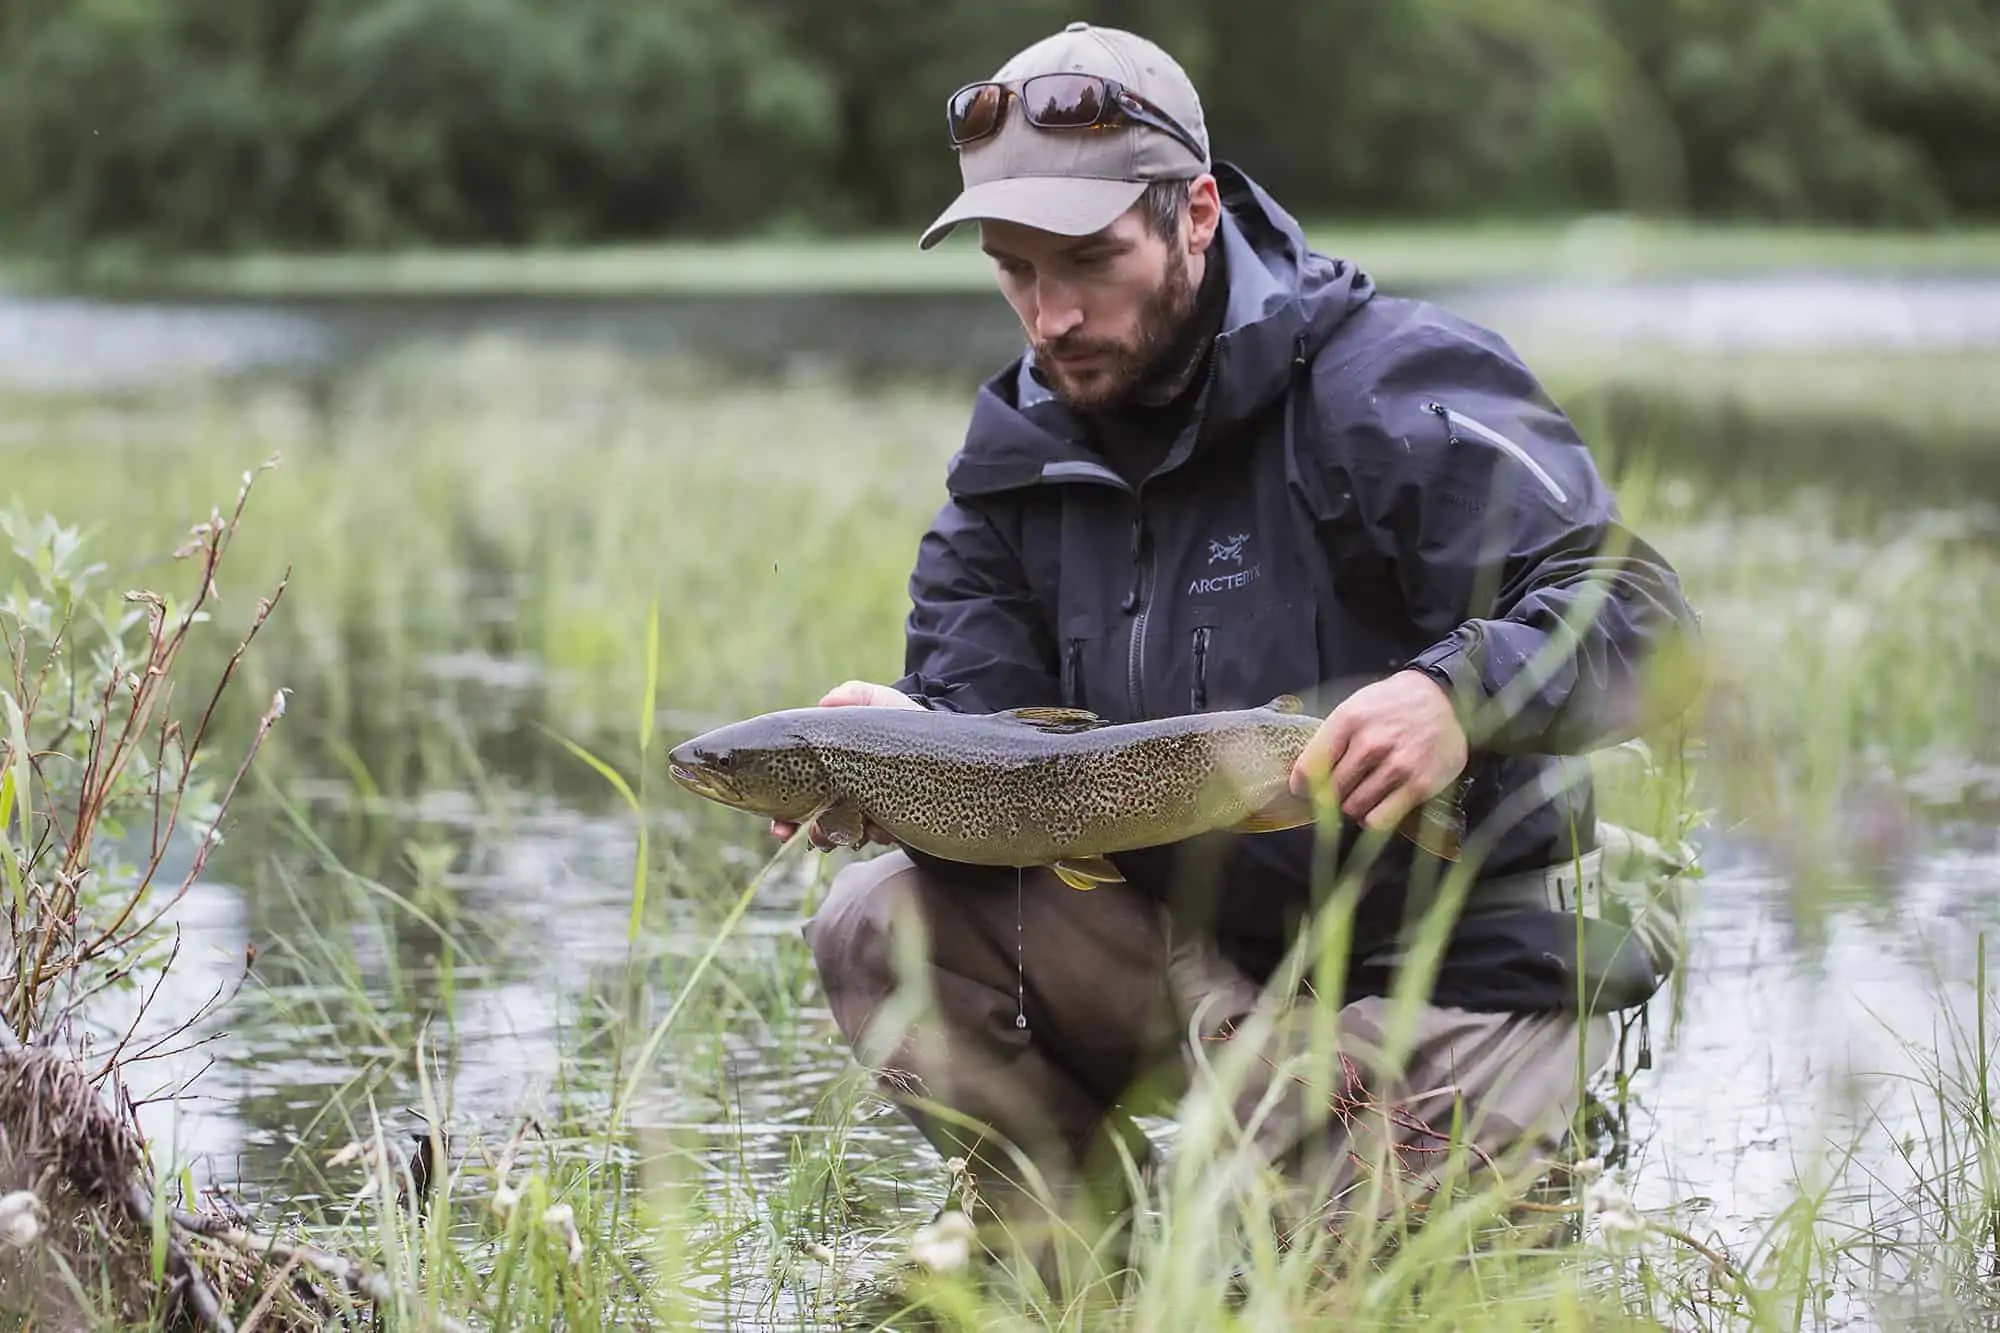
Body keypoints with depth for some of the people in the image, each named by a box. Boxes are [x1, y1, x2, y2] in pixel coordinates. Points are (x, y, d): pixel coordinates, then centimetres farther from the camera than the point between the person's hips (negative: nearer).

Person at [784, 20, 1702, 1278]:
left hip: (1448, 977, -6)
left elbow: (1641, 622, -25)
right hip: (1202, 956, 6)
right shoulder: (1020, 445, 3)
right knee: (881, 925, -12)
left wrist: (1461, 697, -46)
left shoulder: (1391, 387, -17)